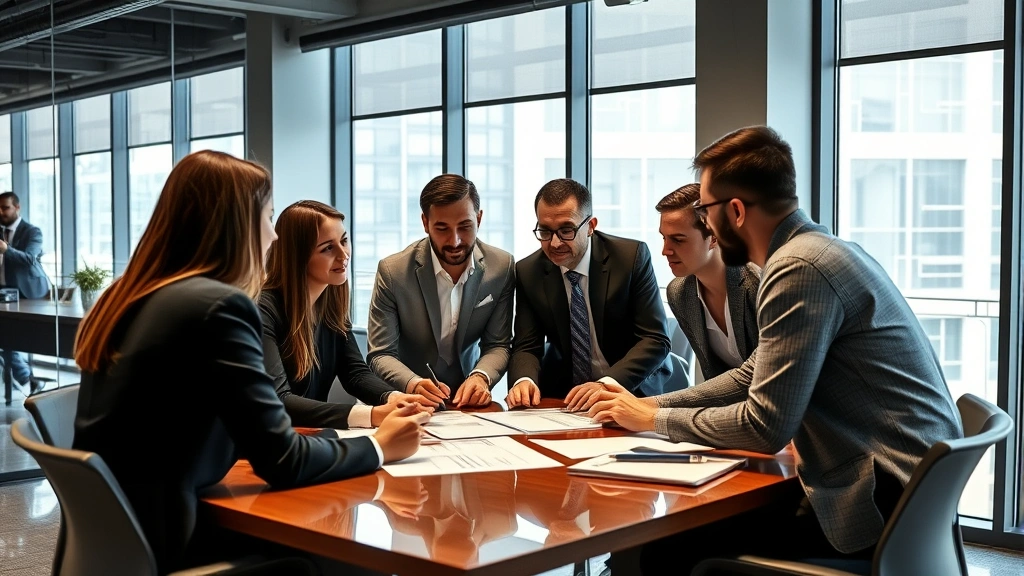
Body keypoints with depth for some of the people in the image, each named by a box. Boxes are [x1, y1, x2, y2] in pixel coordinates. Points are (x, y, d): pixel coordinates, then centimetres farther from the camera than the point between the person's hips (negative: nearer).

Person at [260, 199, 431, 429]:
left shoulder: (331, 301, 4)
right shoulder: (263, 309, -18)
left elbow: (355, 372, 5)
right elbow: (277, 401, -25)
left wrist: (394, 398, -17)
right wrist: (373, 415, -31)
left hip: (315, 435, 6)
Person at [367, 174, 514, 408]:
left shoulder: (502, 267, -6)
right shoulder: (392, 271, -12)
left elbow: (498, 345, 0)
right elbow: (381, 354, -10)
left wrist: (481, 377, -21)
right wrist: (413, 384, -29)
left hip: (468, 402, 2)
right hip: (409, 404, -2)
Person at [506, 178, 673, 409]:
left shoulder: (633, 257, -10)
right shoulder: (527, 273, -3)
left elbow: (656, 339, -12)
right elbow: (526, 347, -1)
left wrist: (606, 384, -27)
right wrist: (523, 380, -24)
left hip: (630, 390, -3)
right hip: (561, 395, 3)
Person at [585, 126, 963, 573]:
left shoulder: (800, 268, -19)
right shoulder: (815, 250, 12)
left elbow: (764, 427, -20)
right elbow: (755, 375, 20)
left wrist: (654, 420, -6)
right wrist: (652, 404, 14)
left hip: (885, 501, -10)